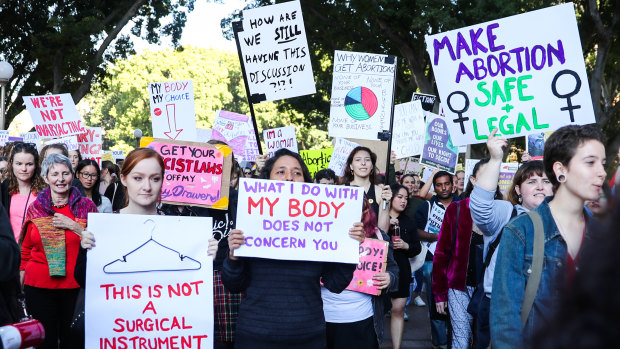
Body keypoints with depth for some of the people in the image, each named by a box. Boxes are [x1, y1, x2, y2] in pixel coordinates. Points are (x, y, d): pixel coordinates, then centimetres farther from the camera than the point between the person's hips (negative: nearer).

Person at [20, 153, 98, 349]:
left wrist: (74, 226, -10)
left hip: (75, 286, -1)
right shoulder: (36, 208, 8)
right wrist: (23, 270, 10)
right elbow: (26, 247, 18)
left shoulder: (86, 206, 4)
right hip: (39, 285, 1)